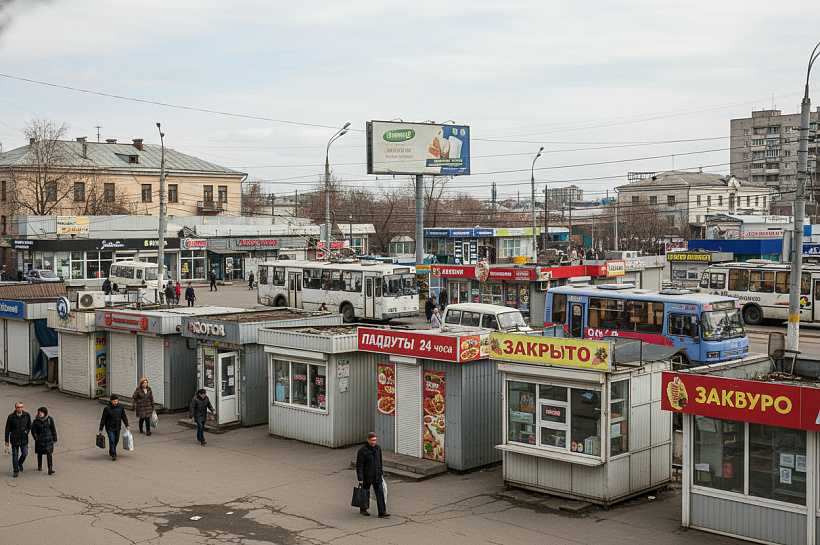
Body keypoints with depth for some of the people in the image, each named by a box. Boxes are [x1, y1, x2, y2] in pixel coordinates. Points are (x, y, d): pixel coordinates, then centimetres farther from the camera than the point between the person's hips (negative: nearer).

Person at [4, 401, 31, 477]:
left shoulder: (27, 415, -2)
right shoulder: (11, 417, -8)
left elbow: (29, 425, 14)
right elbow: (7, 429, -2)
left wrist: (27, 431, -4)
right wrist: (6, 440, -2)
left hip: (24, 439, 2)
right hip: (14, 439, -2)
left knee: (25, 453, -1)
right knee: (15, 455, 2)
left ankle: (20, 463, 30)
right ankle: (16, 470, 12)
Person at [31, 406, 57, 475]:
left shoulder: (49, 419, -6)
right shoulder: (36, 420, -6)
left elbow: (53, 429, 1)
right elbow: (33, 430, 0)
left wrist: (55, 439, 3)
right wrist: (36, 439, -9)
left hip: (48, 439, -1)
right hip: (40, 440, 1)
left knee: (49, 454, -8)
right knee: (40, 453, 14)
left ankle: (50, 469, -9)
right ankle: (39, 466, 38)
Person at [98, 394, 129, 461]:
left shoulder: (120, 407, 0)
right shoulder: (107, 408, -12)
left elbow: (124, 417, 9)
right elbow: (103, 419, -8)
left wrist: (127, 425, 3)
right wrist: (101, 429, -6)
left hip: (117, 428, 5)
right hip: (110, 428, -5)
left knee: (116, 440, 13)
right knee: (112, 441, -12)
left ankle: (111, 452, 34)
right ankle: (113, 455, -9)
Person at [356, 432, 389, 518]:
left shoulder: (378, 448, 2)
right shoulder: (362, 451, -16)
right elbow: (359, 465, -15)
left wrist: (381, 473, 18)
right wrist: (360, 479, -18)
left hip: (377, 477, 4)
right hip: (366, 477, -4)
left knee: (380, 493, -4)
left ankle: (382, 512, -4)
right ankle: (363, 509, 32)